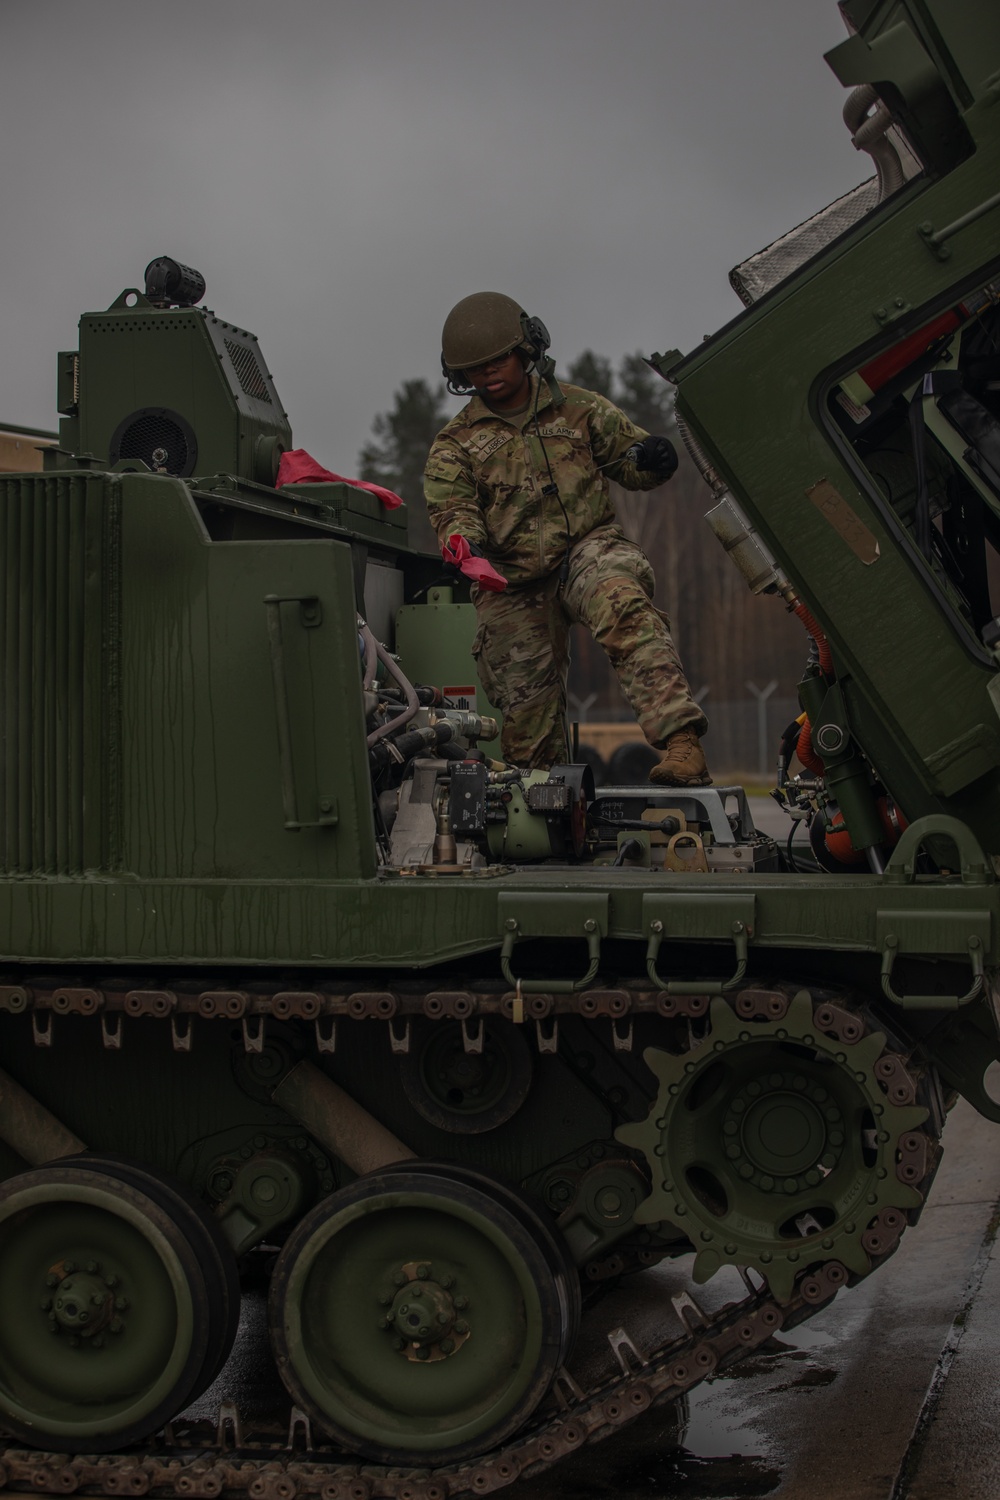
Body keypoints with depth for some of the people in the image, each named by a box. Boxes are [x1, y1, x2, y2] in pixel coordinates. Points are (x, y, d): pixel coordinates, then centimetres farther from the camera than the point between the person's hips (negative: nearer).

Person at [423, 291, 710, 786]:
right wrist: (464, 545, -26)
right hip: (512, 581, 2)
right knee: (527, 712, 1)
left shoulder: (579, 408, 12)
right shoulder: (455, 443, 12)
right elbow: (450, 506, -3)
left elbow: (625, 456, 14)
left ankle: (681, 742, -50)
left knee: (624, 608, -36)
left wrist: (649, 458, -12)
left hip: (587, 546, -2)